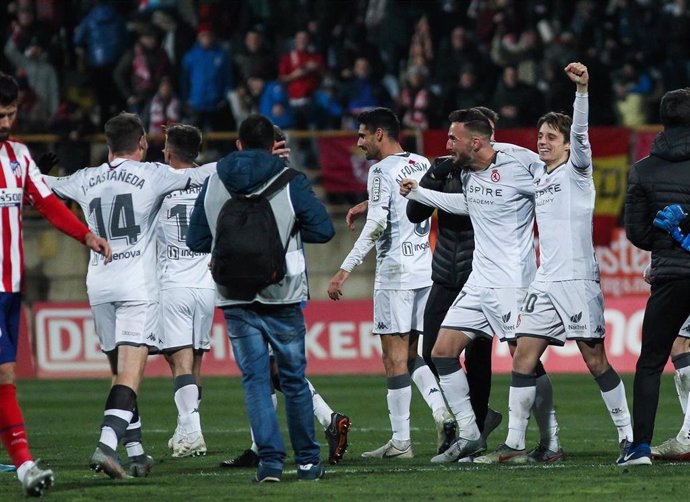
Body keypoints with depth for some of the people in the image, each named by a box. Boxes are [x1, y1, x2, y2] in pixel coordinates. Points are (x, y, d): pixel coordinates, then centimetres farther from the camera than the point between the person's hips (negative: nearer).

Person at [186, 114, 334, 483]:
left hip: (234, 298, 1)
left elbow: (197, 241, 7)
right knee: (293, 378, 10)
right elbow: (323, 229, -6)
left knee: (254, 379, 3)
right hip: (282, 296, -1)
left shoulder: (213, 184, 3)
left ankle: (270, 459, -8)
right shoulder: (289, 181, -5)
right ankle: (307, 461, 16)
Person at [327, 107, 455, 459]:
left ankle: (400, 441, -4)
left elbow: (376, 224, -18)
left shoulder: (381, 170, -10)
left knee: (395, 356, -4)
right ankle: (441, 412, -5)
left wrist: (346, 269, -19)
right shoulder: (422, 164, 13)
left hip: (395, 272, -8)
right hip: (425, 268, 8)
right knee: (410, 354, 15)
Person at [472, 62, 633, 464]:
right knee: (523, 358, 0)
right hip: (545, 281, 7)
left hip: (578, 279, -7)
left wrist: (582, 90, -32)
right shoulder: (540, 176, 17)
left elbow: (580, 132, -18)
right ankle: (515, 444, 1)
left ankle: (629, 437, 1)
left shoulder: (576, 169, -2)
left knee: (595, 359, -7)